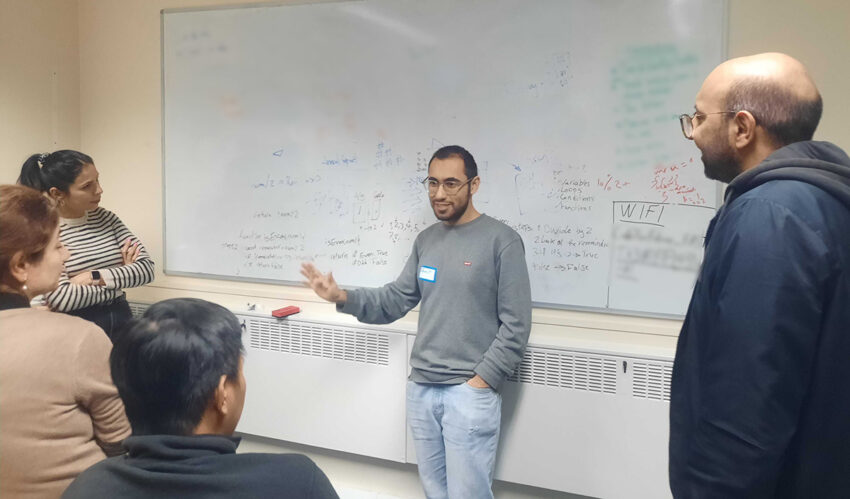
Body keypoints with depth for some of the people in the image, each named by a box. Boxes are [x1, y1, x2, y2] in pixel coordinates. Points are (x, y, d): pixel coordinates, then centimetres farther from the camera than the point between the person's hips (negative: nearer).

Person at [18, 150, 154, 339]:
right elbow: (60, 298, -22)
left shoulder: (105, 218, 4)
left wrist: (94, 277, -17)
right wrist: (119, 281, -12)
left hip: (121, 320, 4)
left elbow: (146, 268, -5)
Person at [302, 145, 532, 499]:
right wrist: (343, 298, -3)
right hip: (420, 388, 6)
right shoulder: (426, 240, 10)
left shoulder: (502, 241, -9)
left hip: (470, 392, -6)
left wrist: (481, 381, -15)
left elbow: (516, 324, -11)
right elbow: (395, 301, 11)